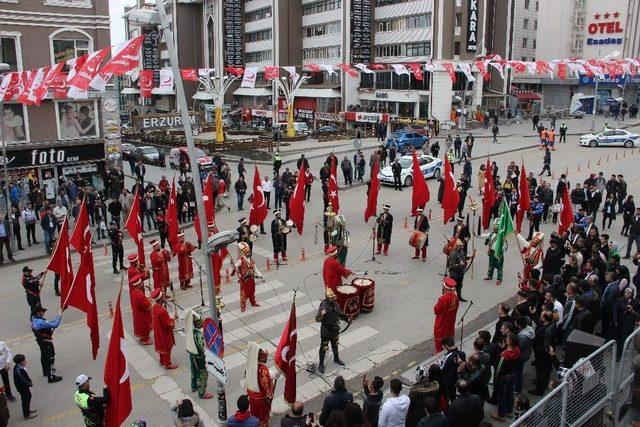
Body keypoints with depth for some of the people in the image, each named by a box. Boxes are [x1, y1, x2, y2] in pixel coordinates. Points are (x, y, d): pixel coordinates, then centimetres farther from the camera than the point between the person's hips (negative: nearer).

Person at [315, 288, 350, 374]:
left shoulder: (336, 304, -6)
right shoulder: (323, 306, -25)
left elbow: (340, 314, 11)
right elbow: (317, 319, -25)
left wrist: (347, 319, -3)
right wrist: (322, 315, -46)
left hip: (335, 330, 6)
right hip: (326, 331, -6)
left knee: (335, 345, 25)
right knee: (323, 348, 6)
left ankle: (336, 358, 48)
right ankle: (321, 364, 23)